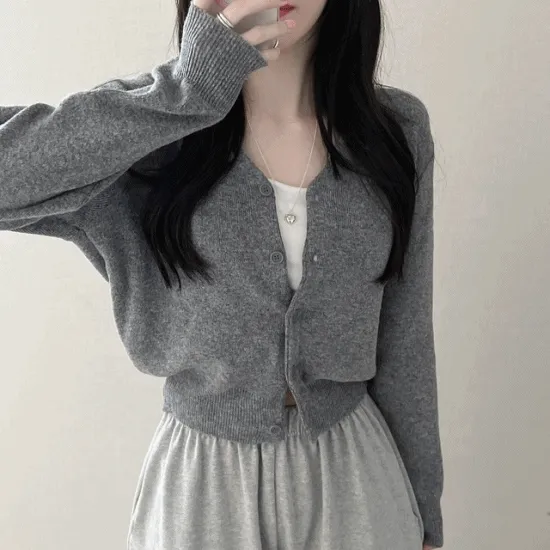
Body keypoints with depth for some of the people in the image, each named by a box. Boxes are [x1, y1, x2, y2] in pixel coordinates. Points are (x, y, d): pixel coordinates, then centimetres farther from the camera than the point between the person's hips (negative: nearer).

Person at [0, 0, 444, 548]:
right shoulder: (157, 123, -11)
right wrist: (184, 88, -30)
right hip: (202, 480, -1)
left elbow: (403, 337, -1)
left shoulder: (398, 128, -6)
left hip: (353, 470, 2)